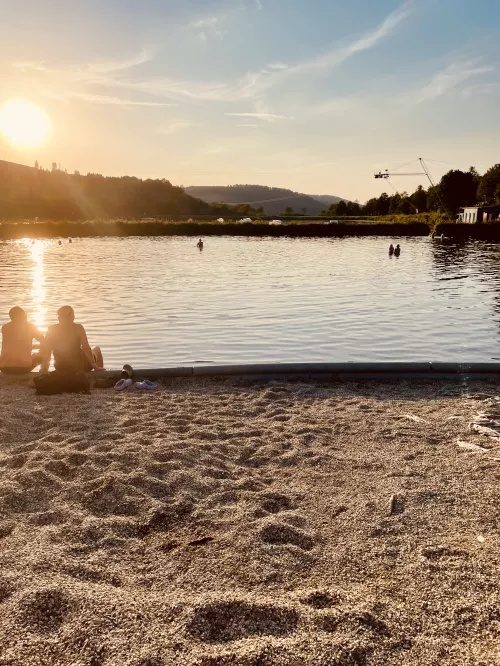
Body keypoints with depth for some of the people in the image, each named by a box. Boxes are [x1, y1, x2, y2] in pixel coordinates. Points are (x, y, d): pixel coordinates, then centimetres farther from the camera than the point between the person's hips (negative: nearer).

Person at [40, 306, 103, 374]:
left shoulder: (51, 330, -6)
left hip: (61, 369, 3)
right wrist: (94, 366, -14)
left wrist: (44, 368, 6)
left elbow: (46, 350, -3)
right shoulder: (78, 328, -15)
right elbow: (86, 348, -19)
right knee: (97, 350, 26)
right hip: (80, 366, -3)